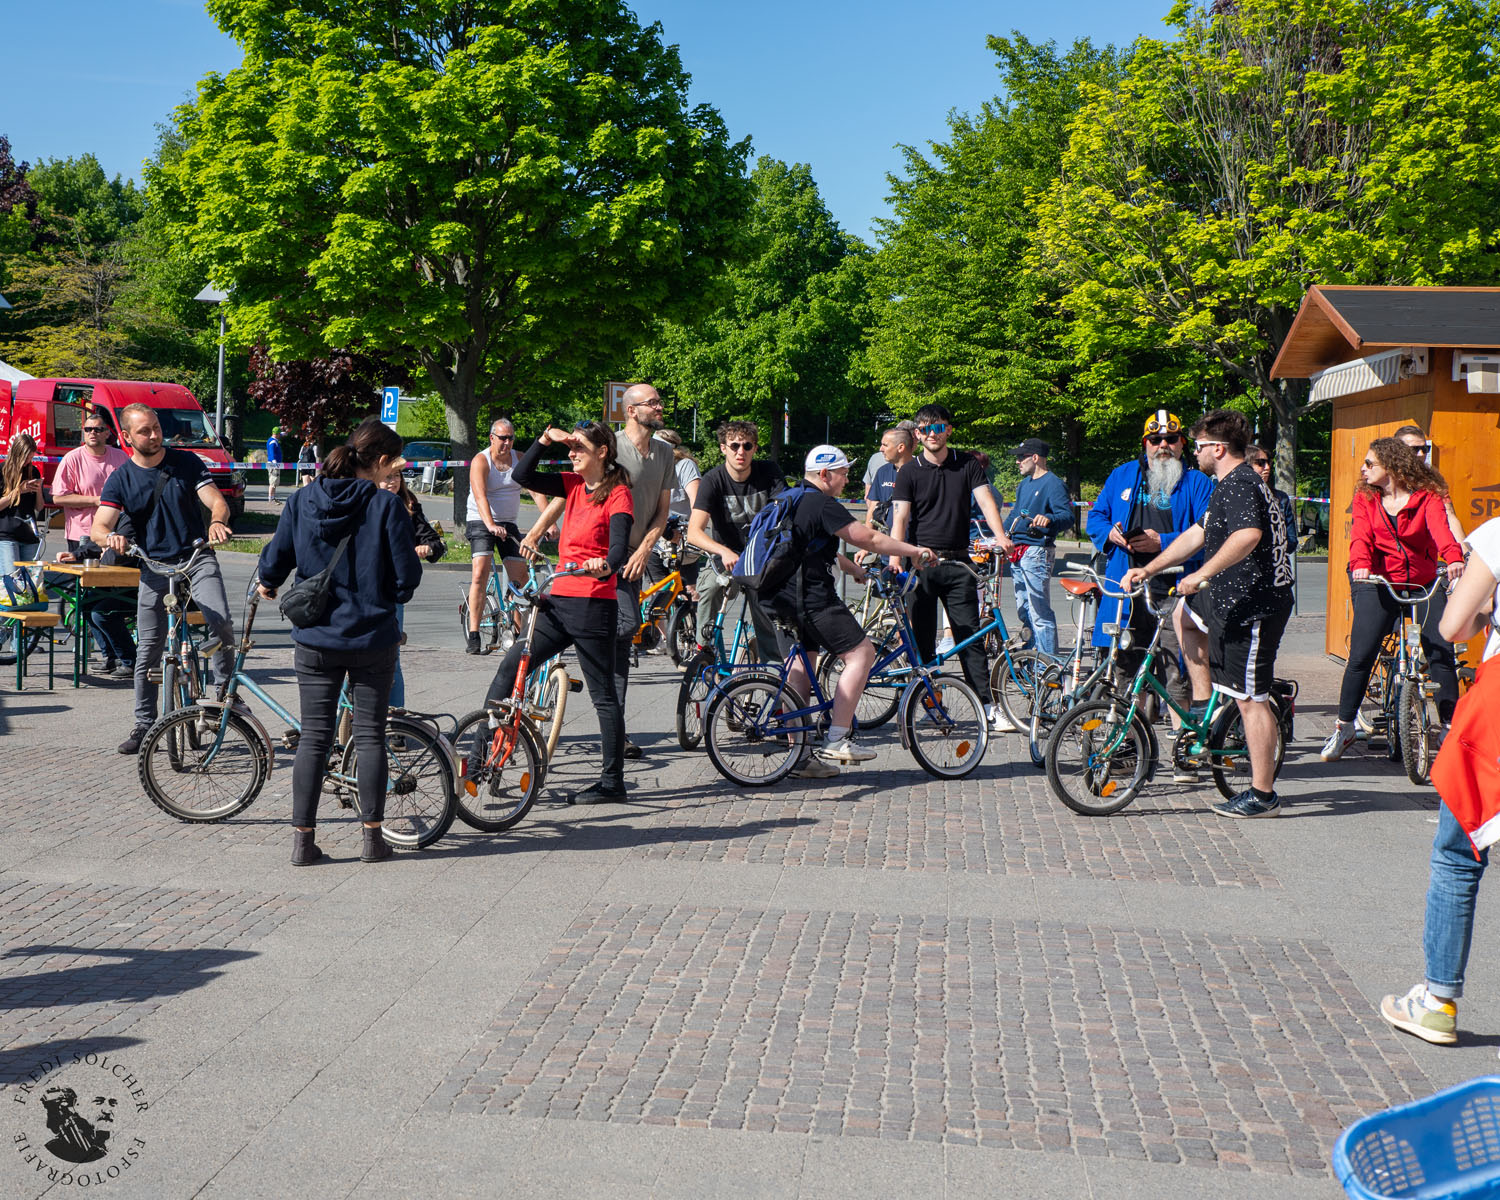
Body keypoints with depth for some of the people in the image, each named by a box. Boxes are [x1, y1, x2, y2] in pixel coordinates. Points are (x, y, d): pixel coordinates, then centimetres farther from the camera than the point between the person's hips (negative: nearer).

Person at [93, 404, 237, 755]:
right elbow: (98, 528, -7)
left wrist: (217, 522, -30)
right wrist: (110, 536, -32)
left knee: (220, 622, -26)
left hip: (197, 558, -1)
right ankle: (144, 725, 15)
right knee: (148, 651, 3)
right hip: (154, 567, 1)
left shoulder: (187, 462, 1)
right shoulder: (120, 480, 2)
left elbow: (218, 502, -6)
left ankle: (226, 691, -6)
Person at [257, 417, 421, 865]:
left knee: (314, 736, 9)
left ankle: (303, 838, 9)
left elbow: (275, 560, 4)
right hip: (373, 636, -2)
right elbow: (407, 576, -9)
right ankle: (373, 837, 12)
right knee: (370, 733, 8)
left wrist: (267, 584, 27)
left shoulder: (301, 501, -1)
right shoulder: (387, 505, -11)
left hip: (315, 637, 3)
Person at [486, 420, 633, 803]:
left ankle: (612, 781, 10)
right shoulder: (574, 485, 13)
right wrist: (546, 439, 2)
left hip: (593, 606, -7)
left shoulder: (618, 494, -7)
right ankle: (479, 753, 7)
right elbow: (523, 476, 10)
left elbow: (619, 545, -22)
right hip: (560, 601, 7)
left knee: (604, 695, 1)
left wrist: (605, 566, -43)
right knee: (510, 668, 2)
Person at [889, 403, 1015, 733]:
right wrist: (895, 555, -21)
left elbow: (985, 500, -3)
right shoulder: (909, 472, 3)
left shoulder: (967, 464, 8)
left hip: (957, 564, 1)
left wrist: (1000, 537, -22)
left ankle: (989, 706, -1)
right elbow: (900, 518, -5)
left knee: (970, 637, -1)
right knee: (922, 640, 2)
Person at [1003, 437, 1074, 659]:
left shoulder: (1053, 483, -8)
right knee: (1023, 610, 13)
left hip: (1037, 552, -9)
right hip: (1017, 552, 9)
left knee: (1040, 612, -11)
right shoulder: (1025, 483, 20)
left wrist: (1048, 520, -40)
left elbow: (1067, 516, -20)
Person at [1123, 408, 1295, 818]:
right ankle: (1203, 707, 27)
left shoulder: (1240, 485, -16)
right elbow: (1196, 535, 23)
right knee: (1185, 612, 31)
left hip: (1253, 604, -11)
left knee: (1250, 699, -6)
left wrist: (1201, 574, -34)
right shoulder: (1234, 484, 18)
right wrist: (1148, 569, 20)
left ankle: (1263, 796, 0)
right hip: (1232, 599, 11)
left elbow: (1248, 535, -36)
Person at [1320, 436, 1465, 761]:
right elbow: (1361, 537, -10)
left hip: (1425, 584, 0)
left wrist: (1454, 558, -39)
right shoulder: (1365, 498, 6)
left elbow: (1440, 529, -18)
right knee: (1361, 655, -10)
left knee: (1442, 654, -7)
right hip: (1379, 583, 0)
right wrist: (1360, 564, -32)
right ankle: (1344, 728, 5)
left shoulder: (1427, 497, 1)